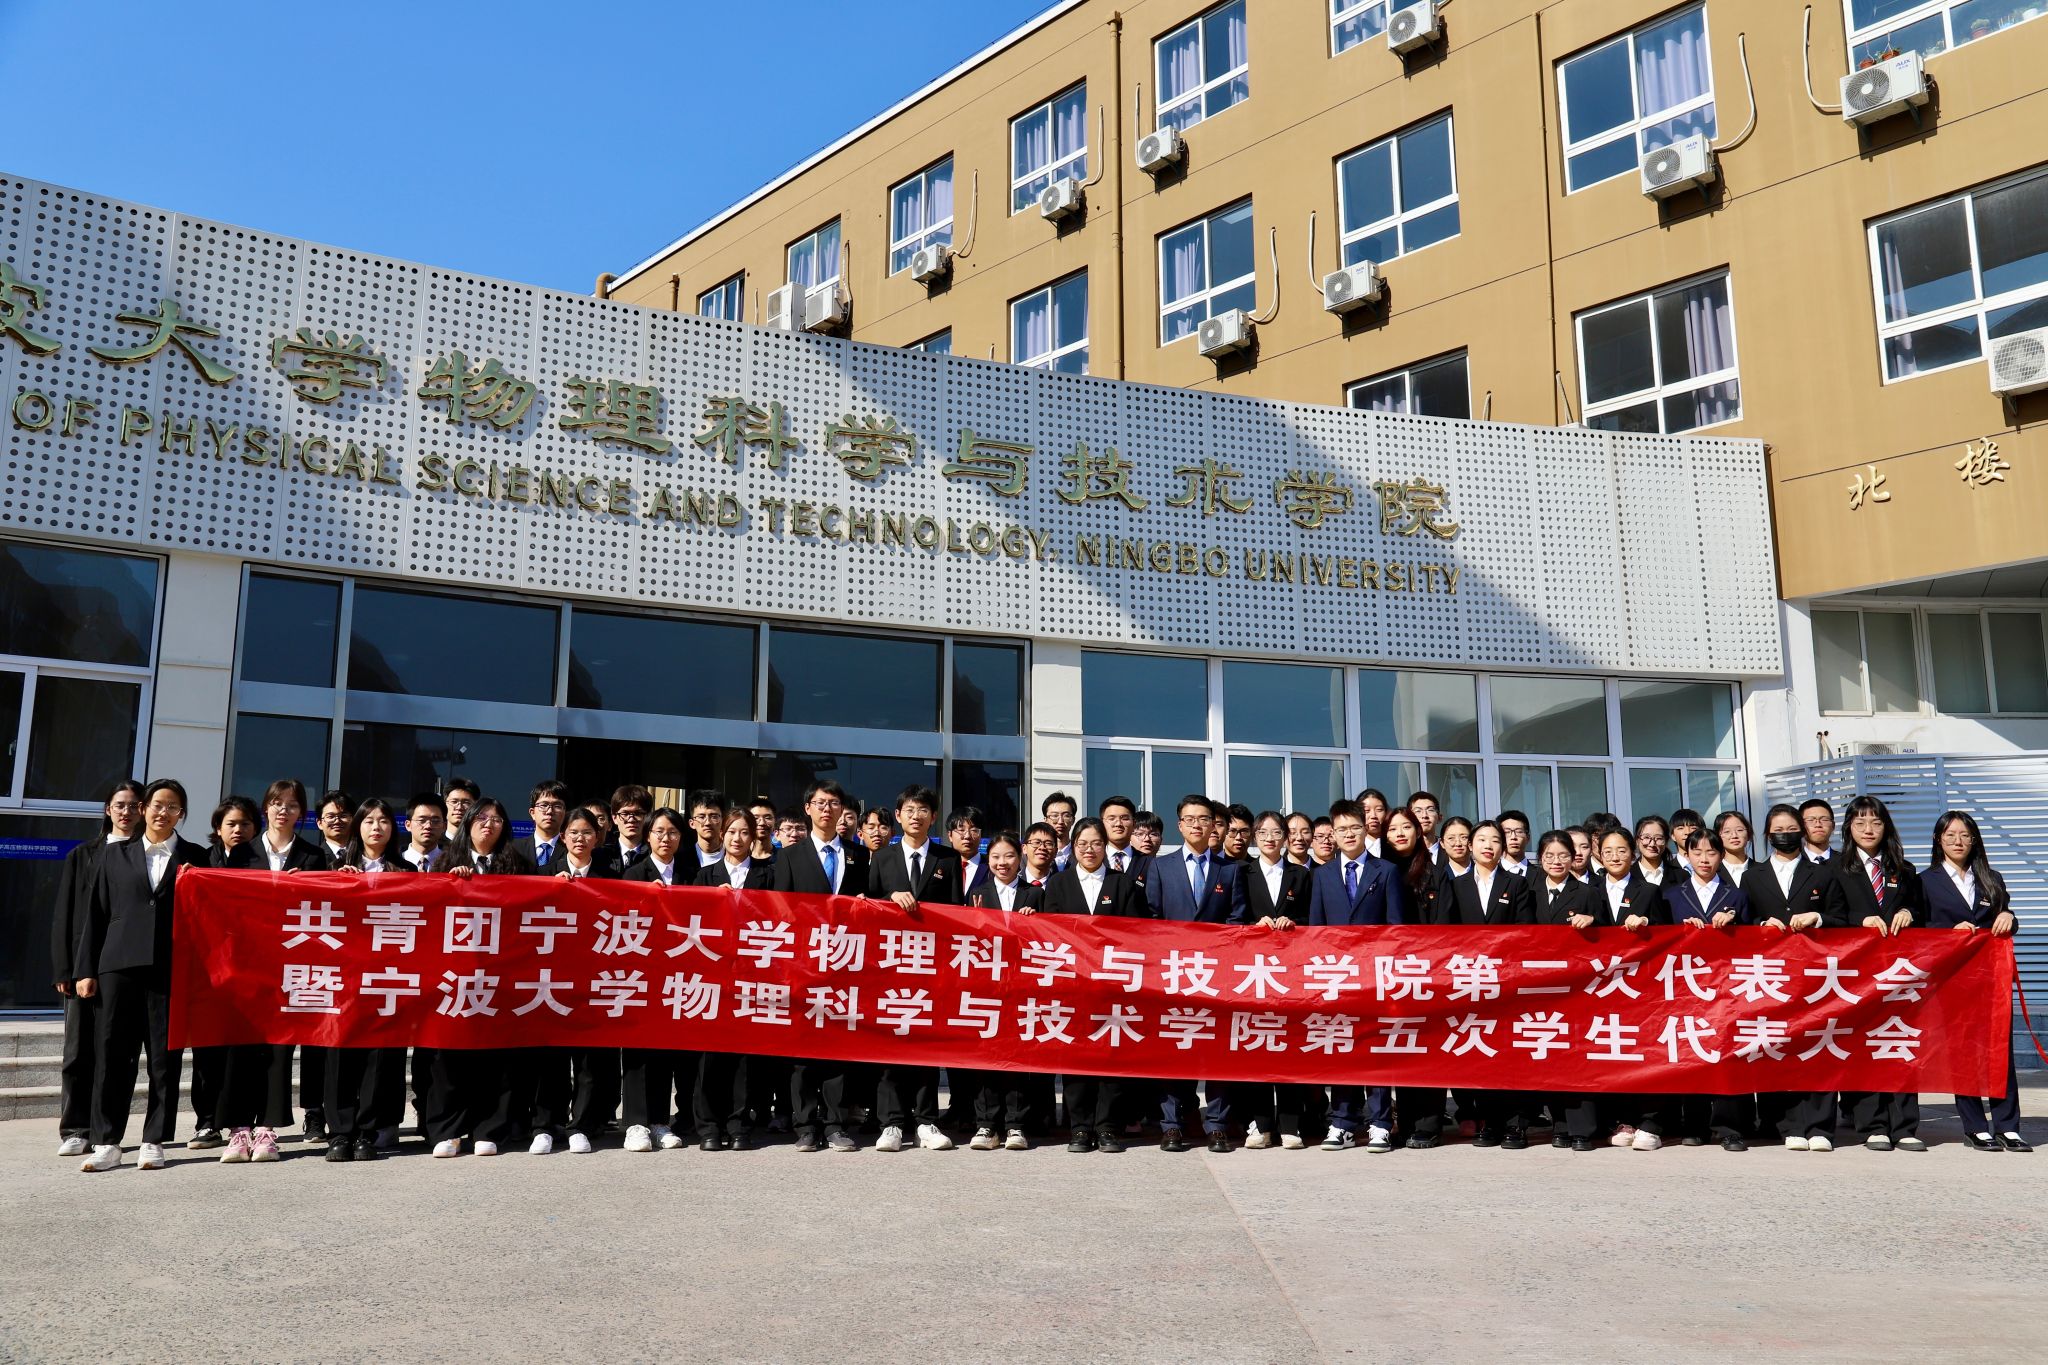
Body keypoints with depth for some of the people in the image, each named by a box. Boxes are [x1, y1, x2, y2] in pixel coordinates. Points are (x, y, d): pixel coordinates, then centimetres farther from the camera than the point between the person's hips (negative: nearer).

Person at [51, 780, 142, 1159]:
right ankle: (75, 1131, 6)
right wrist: (63, 969, 0)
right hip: (83, 966, 2)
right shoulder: (82, 856, 13)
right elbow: (63, 915, 9)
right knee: (79, 1050, 1)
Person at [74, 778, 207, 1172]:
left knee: (165, 1057, 1)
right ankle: (106, 1142, 7)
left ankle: (154, 1142, 8)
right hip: (120, 965, 1)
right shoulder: (115, 854, 14)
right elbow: (96, 914, 11)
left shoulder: (194, 857, 11)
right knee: (112, 1054, 0)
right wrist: (86, 970, 6)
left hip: (170, 969, -1)